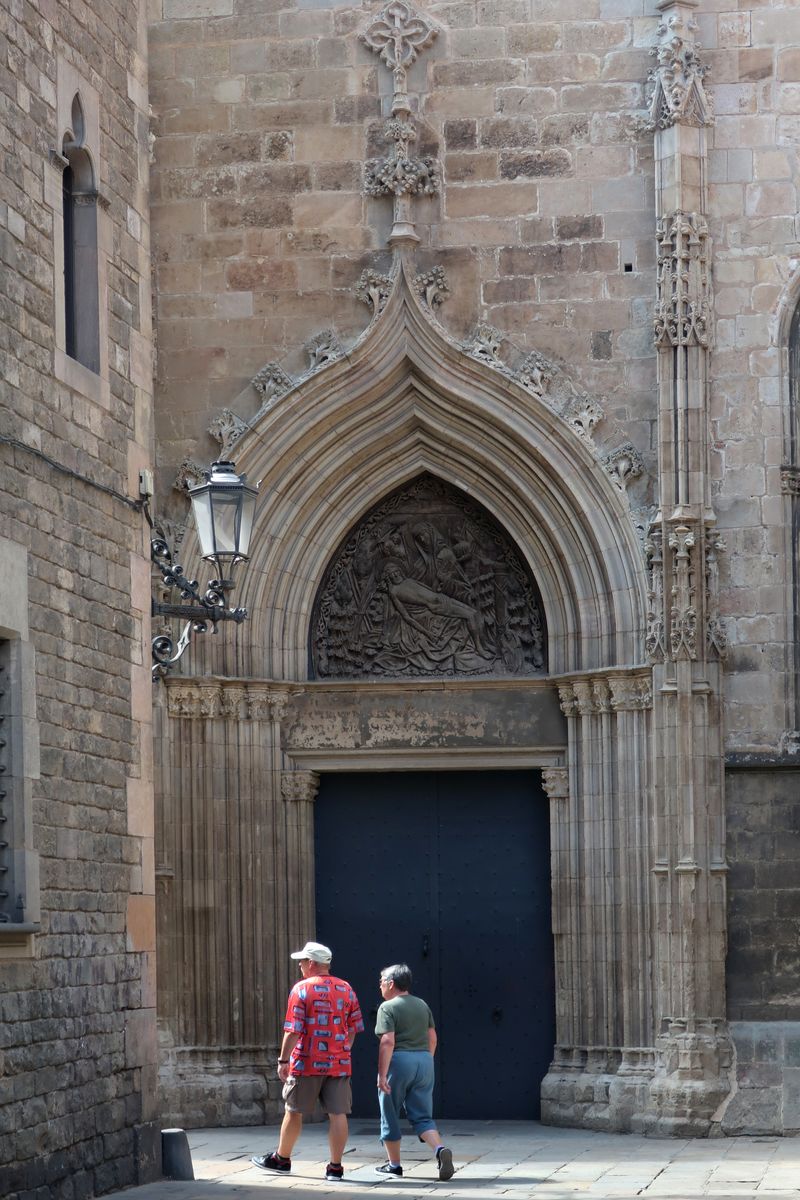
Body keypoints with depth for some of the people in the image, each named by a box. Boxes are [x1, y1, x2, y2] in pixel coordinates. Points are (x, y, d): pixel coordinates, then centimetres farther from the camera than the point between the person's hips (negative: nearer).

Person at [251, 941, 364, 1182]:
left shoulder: (302, 989, -8)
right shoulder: (346, 989, 6)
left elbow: (293, 1031, -13)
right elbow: (354, 1028, 10)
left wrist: (283, 1060, -7)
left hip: (306, 1063, -4)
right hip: (339, 1063, 4)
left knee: (294, 1112, 10)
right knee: (337, 1114, 2)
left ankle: (281, 1159, 23)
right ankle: (335, 1167, 0)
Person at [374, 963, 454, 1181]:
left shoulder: (388, 1007, -7)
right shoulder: (422, 1005, 13)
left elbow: (388, 1042, -16)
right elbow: (432, 1038, 14)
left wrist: (382, 1074, -17)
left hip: (399, 1060, -6)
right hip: (424, 1059, 6)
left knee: (390, 1116, 10)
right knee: (422, 1116, 8)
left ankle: (394, 1164, 16)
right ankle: (441, 1149, -17)